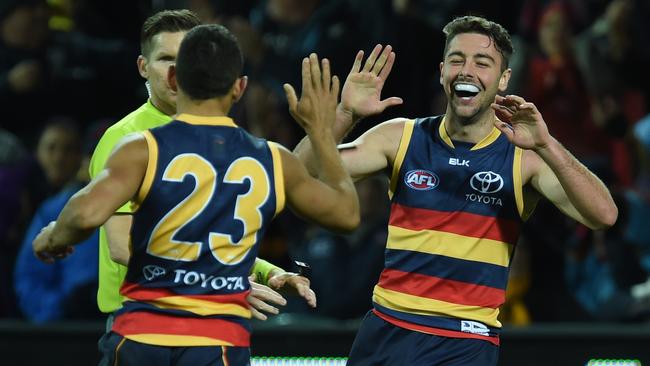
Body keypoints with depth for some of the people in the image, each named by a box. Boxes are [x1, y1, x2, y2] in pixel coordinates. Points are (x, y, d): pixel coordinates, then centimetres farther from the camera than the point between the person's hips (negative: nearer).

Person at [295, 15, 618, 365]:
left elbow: (603, 216, -16)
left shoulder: (525, 156, -3)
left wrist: (546, 146, -29)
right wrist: (345, 113, -18)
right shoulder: (402, 137, 4)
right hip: (387, 332, 2)